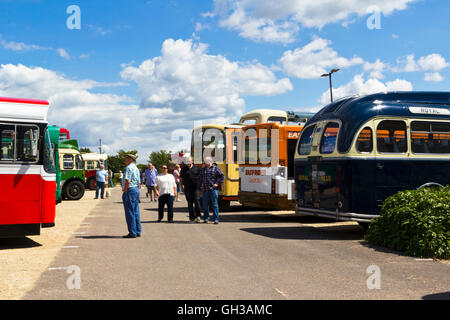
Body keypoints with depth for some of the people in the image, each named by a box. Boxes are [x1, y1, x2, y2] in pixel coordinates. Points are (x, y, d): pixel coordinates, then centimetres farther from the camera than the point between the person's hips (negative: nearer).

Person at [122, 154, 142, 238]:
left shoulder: (129, 168, -13)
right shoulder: (136, 168, 17)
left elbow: (127, 181, -21)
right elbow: (139, 182, 20)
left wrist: (124, 192, -14)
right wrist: (136, 189, 19)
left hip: (130, 190, -10)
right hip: (136, 190, 10)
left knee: (130, 213, -5)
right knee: (136, 212, 12)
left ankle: (132, 233, -3)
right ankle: (138, 231, 15)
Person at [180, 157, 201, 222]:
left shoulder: (196, 168, 7)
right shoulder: (184, 169, 8)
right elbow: (181, 179, 11)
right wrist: (182, 187, 5)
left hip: (195, 187, -1)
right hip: (187, 188, 1)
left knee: (196, 201, -11)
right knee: (190, 202, 4)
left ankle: (198, 215, -8)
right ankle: (192, 216, 9)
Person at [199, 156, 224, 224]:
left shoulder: (216, 168, 1)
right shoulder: (203, 169, 13)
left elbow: (222, 176, 2)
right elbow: (200, 180, 18)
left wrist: (217, 183, -7)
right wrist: (200, 188, 13)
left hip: (213, 189, -3)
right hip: (205, 190, 4)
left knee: (215, 205, -3)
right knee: (205, 205, 7)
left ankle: (216, 219, 1)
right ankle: (206, 218, 19)